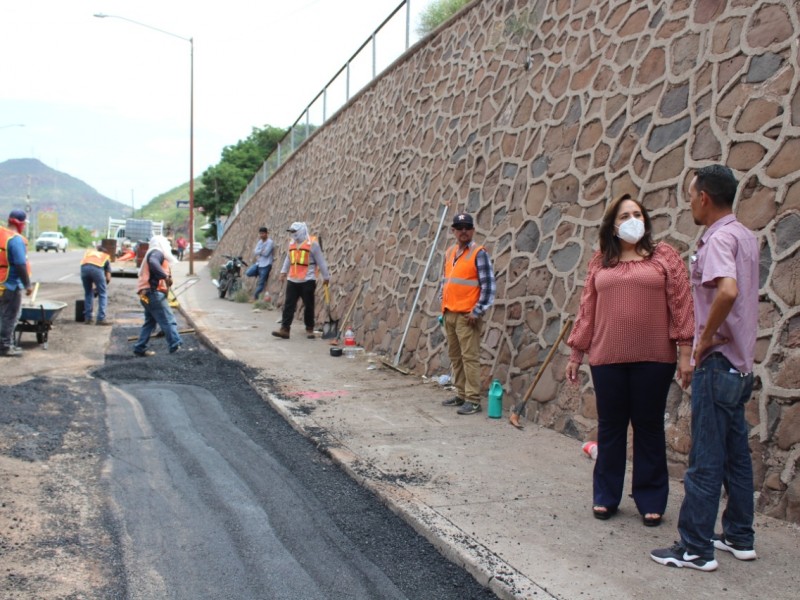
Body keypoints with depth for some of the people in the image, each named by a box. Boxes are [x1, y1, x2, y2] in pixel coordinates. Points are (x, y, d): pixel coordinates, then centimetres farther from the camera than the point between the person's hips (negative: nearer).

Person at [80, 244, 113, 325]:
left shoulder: (88, 252, 39)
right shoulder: (106, 257, 33)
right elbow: (108, 278, 23)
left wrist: (93, 285, 39)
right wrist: (103, 285, 42)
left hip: (84, 267, 2)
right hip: (97, 268, -2)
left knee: (88, 293, 21)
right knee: (103, 294, 13)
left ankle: (87, 318, 21)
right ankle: (101, 318, 8)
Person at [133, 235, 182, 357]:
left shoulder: (152, 254, 26)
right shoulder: (157, 252, -6)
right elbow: (153, 262, -29)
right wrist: (165, 276, -34)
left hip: (147, 295, 10)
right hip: (154, 293, -10)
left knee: (150, 322, 15)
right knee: (168, 320, -10)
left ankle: (140, 348, 14)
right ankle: (176, 346, -12)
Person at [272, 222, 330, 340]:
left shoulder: (312, 243, -8)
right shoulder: (291, 243, 10)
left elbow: (320, 261, -3)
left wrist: (326, 276, -1)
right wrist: (283, 271, 14)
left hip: (307, 281, -5)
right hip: (292, 280, 5)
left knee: (308, 306, 4)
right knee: (289, 305, -1)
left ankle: (309, 329, 17)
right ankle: (285, 329, -2)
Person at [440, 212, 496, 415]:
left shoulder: (479, 253, -8)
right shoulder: (450, 252, 14)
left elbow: (488, 285, -12)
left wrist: (477, 311, -14)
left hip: (467, 315, -8)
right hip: (449, 314, 8)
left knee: (469, 357, -8)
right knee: (455, 357, 13)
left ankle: (473, 400, -5)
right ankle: (461, 395, 23)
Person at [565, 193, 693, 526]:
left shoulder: (664, 255, 2)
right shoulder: (600, 262, 9)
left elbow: (681, 304, -2)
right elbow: (587, 309, 11)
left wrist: (685, 352, -7)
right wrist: (576, 352, 11)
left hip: (653, 359, -2)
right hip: (607, 359, 2)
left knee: (649, 427, 8)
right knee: (610, 427, 10)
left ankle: (651, 501, 20)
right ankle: (605, 497, 23)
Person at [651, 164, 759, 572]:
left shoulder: (718, 238, -17)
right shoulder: (746, 237, 12)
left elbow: (728, 290, -35)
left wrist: (705, 338, -23)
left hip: (718, 362, -10)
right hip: (740, 362, 10)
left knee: (705, 460, -3)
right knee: (736, 453, 16)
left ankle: (695, 548, 4)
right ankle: (739, 537, 25)